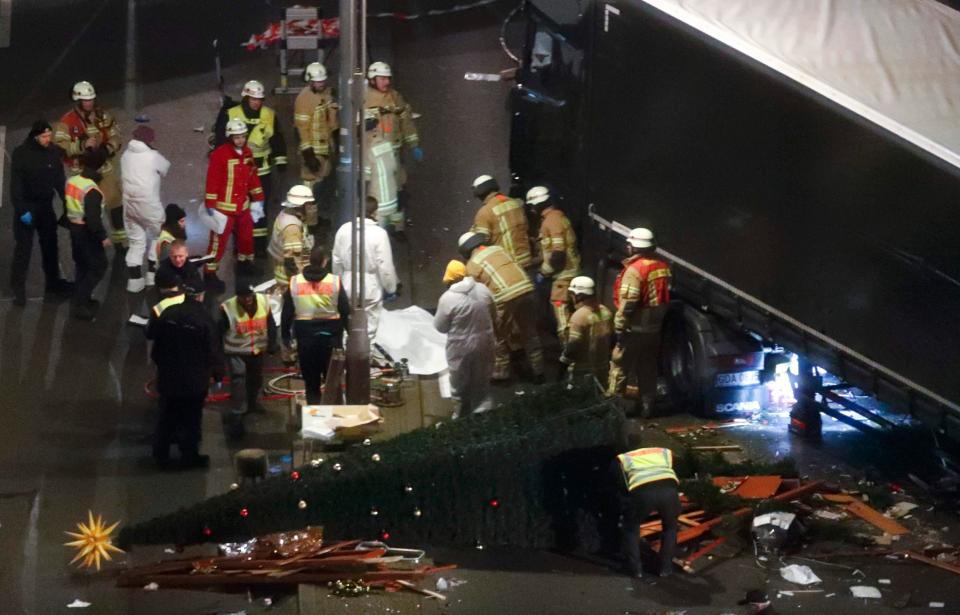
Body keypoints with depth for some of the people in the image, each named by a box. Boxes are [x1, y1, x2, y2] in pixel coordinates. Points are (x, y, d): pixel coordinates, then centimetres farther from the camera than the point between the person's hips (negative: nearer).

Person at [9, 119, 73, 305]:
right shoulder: (21, 153, -16)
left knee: (50, 245, 16)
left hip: (46, 206, 5)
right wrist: (22, 209, -22)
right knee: (23, 248, -2)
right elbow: (16, 184, -17)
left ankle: (53, 282, 30)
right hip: (27, 207, -5)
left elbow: (59, 179, 5)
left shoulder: (54, 152, -3)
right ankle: (18, 288, 5)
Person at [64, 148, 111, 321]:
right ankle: (79, 304, -2)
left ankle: (82, 299, 29)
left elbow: (66, 206, 11)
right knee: (98, 266, 2)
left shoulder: (71, 181, 0)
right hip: (87, 232, -8)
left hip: (74, 228, 8)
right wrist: (102, 236, -17)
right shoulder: (92, 190, -25)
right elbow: (93, 217, -27)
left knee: (81, 264, 21)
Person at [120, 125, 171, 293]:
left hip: (129, 203, 5)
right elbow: (165, 169, 6)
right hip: (149, 205, -5)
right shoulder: (152, 156, -11)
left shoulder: (125, 155, 4)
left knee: (136, 241, 13)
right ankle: (153, 273, 17)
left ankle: (134, 278, 9)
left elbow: (124, 176, 7)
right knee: (157, 235, 17)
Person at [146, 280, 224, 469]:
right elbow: (214, 350, -16)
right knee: (191, 418, 11)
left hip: (168, 375, 4)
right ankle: (189, 456, 19)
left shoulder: (168, 313, -8)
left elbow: (151, 334, 5)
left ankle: (161, 456, 24)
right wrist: (218, 374, -2)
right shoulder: (204, 319, -21)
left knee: (166, 417, 17)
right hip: (195, 379, -4)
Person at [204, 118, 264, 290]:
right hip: (224, 207, -7)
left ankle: (245, 263, 42)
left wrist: (257, 199, 15)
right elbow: (212, 182, -17)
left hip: (243, 206, 7)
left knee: (246, 236, 21)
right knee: (219, 240, -4)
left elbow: (253, 177, 14)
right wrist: (211, 207, -18)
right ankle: (210, 273, 5)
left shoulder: (247, 153, 4)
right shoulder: (219, 154, -17)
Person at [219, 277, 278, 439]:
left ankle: (251, 404, 50)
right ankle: (236, 417, -15)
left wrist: (272, 344, 1)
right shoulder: (228, 308, -26)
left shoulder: (264, 301, -15)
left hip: (257, 350, 5)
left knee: (256, 379, 23)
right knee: (238, 381, -18)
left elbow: (270, 324, 0)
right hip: (236, 352, -5)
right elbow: (219, 332, -15)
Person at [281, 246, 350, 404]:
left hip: (305, 334, 1)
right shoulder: (335, 281, -6)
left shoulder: (294, 282, -1)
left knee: (310, 379, 10)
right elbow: (345, 311, -3)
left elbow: (287, 313, 2)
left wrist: (285, 336, 11)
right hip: (330, 334, -1)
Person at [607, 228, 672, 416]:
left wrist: (619, 327, -14)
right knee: (648, 368, 15)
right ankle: (647, 406, 18)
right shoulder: (662, 267, 4)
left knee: (619, 365, 4)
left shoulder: (635, 269, -19)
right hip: (654, 328, 7)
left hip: (635, 328, -7)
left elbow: (627, 303, -20)